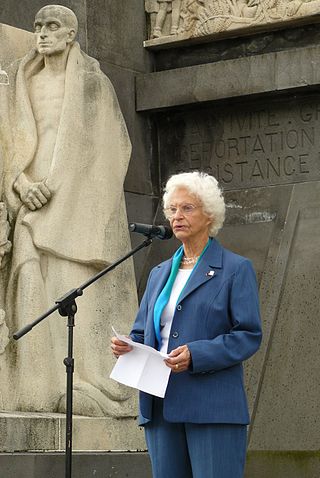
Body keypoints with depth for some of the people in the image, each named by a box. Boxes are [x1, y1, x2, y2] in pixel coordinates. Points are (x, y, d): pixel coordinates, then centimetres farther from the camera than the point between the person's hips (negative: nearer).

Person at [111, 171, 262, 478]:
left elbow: (249, 335, -7)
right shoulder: (160, 273, 20)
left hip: (211, 407, -6)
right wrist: (126, 347, -1)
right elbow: (142, 332, 23)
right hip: (161, 407, 6)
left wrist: (196, 355, -19)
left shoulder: (236, 269, 1)